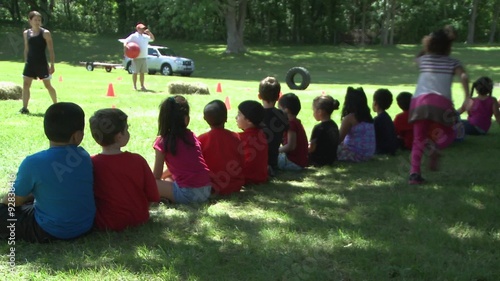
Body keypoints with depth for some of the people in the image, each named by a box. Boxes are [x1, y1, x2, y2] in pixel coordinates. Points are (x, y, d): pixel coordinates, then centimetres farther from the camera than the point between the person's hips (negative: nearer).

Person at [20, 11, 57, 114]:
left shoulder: (45, 33, -7)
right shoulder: (26, 33, 7)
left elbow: (51, 50, -7)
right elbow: (26, 49, 16)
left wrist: (52, 65, -11)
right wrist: (26, 62, 14)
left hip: (42, 63, -4)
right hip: (30, 63, 4)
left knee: (48, 85, 5)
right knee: (25, 84, -3)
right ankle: (24, 108, 0)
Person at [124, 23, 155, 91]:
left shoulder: (145, 36, 16)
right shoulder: (133, 36, -3)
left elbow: (152, 39, 26)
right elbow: (126, 41, -7)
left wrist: (149, 33, 10)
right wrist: (125, 46, -27)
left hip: (144, 57, 6)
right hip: (136, 57, -6)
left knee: (142, 72, 9)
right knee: (135, 72, -3)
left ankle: (142, 86, 15)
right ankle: (135, 86, 4)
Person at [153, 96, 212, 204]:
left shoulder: (162, 142, -6)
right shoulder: (191, 136, 11)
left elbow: (156, 176, 1)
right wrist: (162, 177, 31)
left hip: (187, 194, -7)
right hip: (206, 191, 7)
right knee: (169, 178, 31)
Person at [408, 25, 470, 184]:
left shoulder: (423, 60, 23)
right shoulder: (453, 62, 16)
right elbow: (463, 77, -3)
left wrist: (426, 46, 46)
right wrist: (467, 97, -8)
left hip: (418, 101, 2)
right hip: (440, 102, -2)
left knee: (418, 140, 10)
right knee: (448, 134, 18)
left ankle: (414, 173, -5)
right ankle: (436, 146, -16)